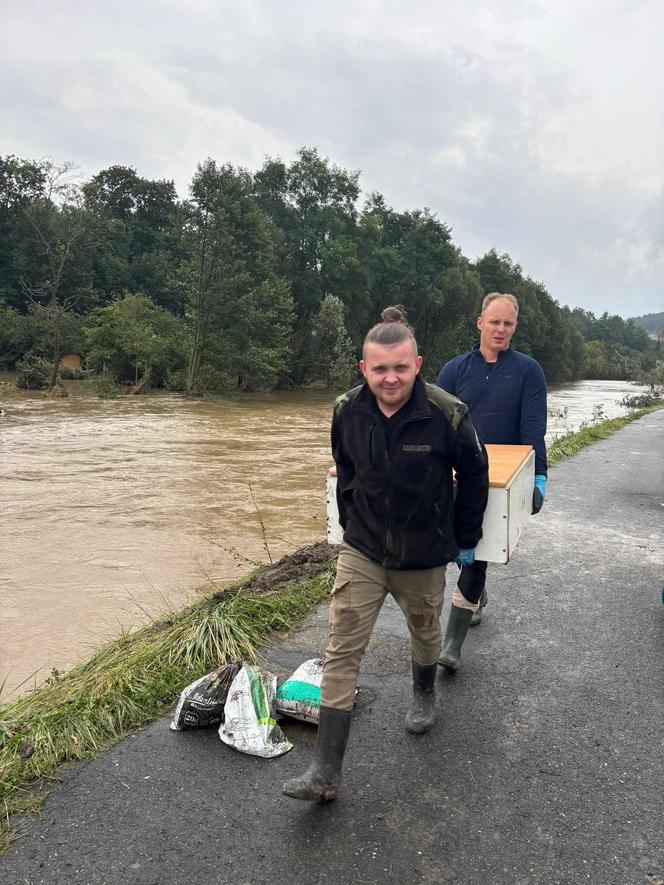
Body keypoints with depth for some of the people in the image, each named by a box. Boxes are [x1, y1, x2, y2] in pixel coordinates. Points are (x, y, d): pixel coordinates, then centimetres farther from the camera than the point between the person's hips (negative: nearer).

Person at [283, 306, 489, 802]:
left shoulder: (447, 415, -20)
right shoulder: (347, 412, -11)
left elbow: (474, 476, -3)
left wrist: (465, 539, 4)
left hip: (424, 556, -1)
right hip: (361, 551, 2)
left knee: (425, 632, 23)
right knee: (343, 650, -2)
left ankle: (424, 696, 56)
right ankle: (327, 772, 5)